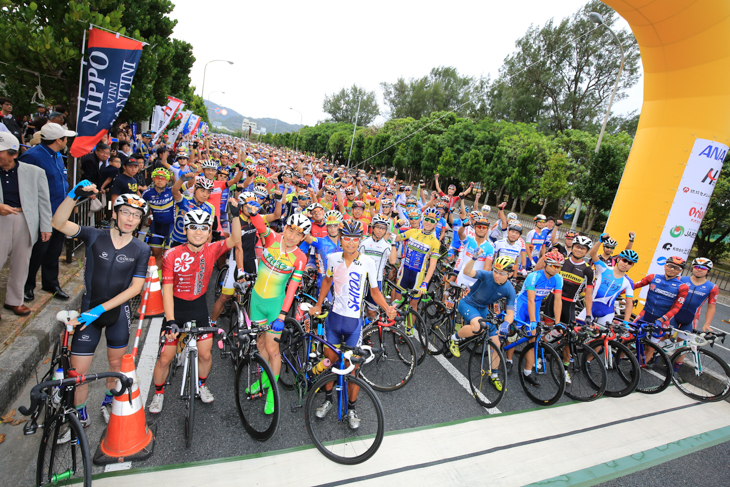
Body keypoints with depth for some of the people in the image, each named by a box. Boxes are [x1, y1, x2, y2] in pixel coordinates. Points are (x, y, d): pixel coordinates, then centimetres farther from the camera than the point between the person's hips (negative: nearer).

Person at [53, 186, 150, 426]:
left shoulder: (141, 249, -7)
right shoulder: (95, 236, -6)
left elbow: (135, 287, -10)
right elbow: (59, 223, -19)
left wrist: (100, 309, -17)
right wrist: (74, 194, -33)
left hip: (118, 312, 1)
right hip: (89, 311, -1)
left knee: (116, 363, 17)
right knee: (77, 371, 2)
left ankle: (109, 402, 43)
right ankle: (79, 414, 28)